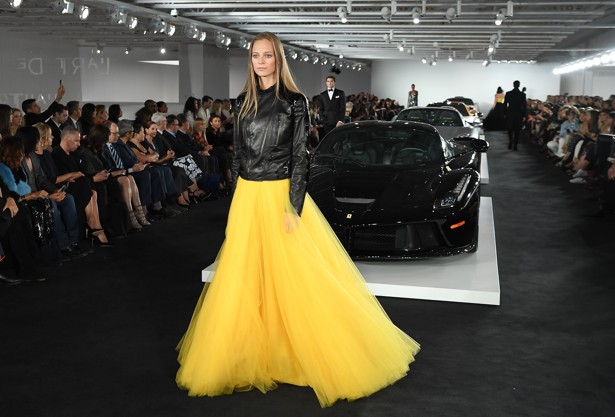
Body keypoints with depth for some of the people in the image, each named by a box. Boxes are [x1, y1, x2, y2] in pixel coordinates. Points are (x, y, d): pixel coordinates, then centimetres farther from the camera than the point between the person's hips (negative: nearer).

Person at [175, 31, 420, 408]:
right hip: (247, 198, 6)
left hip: (281, 196, -5)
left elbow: (300, 156, -9)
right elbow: (238, 154, 13)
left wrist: (294, 207, -16)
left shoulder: (294, 101, -6)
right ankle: (255, 352, 25)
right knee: (245, 278, 9)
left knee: (297, 278, -1)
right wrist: (236, 203, 12)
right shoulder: (244, 102, 10)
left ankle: (323, 353, 16)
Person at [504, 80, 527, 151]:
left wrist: (505, 113, 7)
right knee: (517, 131, 6)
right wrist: (524, 116, 1)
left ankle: (510, 142, 2)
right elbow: (524, 106, -5)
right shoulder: (522, 94, -6)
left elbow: (505, 104, -2)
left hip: (510, 114, 0)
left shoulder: (508, 94, -4)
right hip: (519, 115, 0)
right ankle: (515, 145, 6)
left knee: (510, 129, 16)